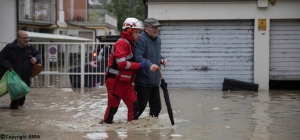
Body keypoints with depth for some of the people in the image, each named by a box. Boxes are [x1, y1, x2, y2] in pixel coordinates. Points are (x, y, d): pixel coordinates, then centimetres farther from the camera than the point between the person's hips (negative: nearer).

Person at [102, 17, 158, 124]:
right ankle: (106, 123, 16)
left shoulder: (131, 44, 16)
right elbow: (122, 63, -25)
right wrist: (139, 65, -21)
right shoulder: (121, 43, -15)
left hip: (126, 81, 9)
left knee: (134, 105, -1)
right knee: (113, 106, 1)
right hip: (115, 80, -9)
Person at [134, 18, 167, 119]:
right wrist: (149, 64, -40)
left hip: (155, 80, 9)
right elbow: (137, 56, -27)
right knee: (141, 105, -2)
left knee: (156, 106, 14)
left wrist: (161, 59, 7)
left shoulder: (158, 39, 13)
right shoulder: (141, 39, -16)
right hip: (143, 81, -9)